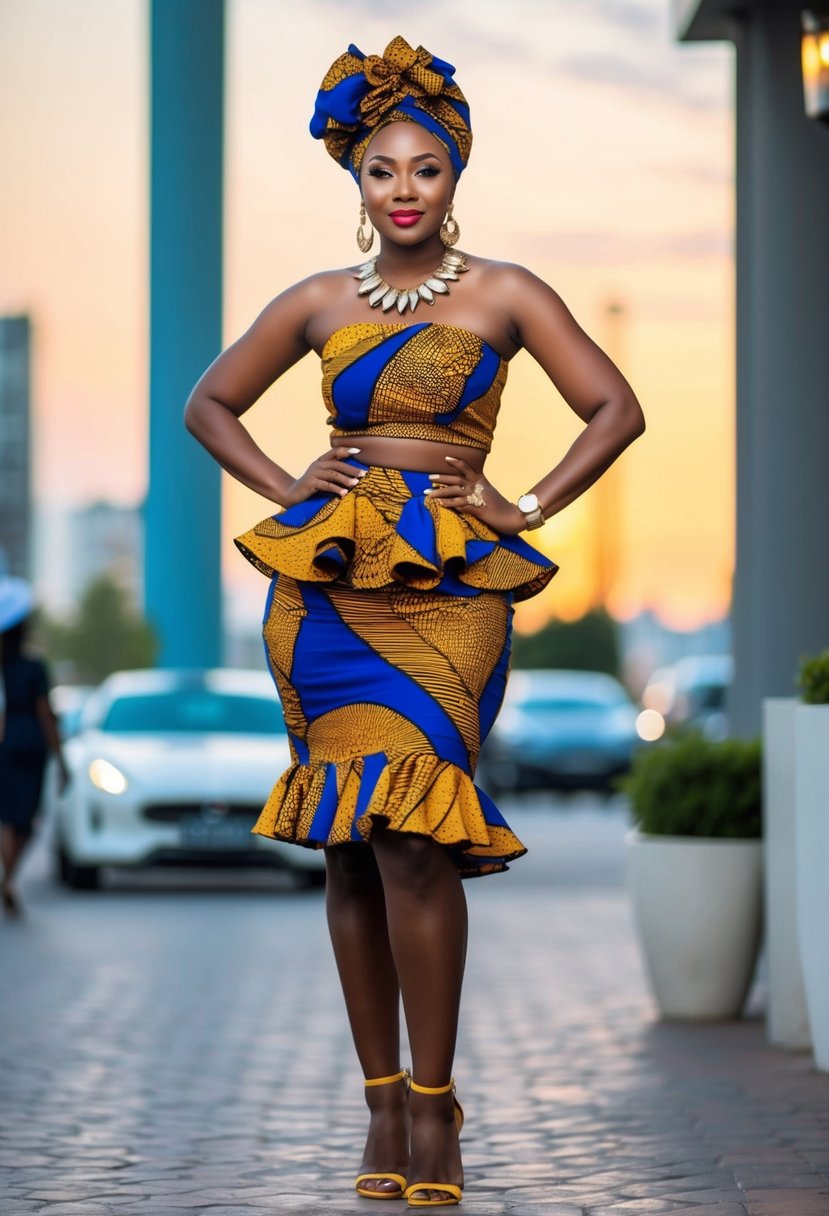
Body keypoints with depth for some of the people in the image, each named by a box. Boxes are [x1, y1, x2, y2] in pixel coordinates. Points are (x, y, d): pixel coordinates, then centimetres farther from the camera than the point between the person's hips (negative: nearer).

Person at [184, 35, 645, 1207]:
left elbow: (617, 409, 3)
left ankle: (432, 1102, -9)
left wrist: (525, 511, -3)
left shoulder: (504, 295, 4)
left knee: (410, 832, -15)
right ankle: (384, 1100, 8)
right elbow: (209, 402, 21)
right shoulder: (320, 303, 11)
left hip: (445, 582, -3)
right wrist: (283, 486, 7)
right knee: (347, 840, 2)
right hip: (329, 576, 3)